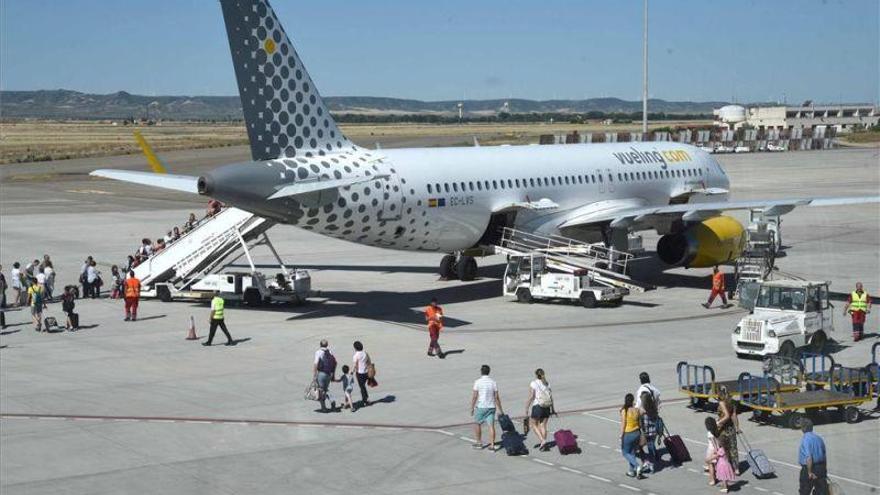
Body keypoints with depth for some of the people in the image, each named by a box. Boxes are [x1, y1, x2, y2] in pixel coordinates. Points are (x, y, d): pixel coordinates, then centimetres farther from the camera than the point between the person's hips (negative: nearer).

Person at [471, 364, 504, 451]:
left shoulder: (478, 382, -8)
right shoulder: (493, 382, 2)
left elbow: (474, 396, -9)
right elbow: (497, 397, 2)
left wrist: (472, 408, -2)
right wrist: (500, 409, 9)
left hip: (480, 407, -3)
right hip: (491, 407, 3)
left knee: (477, 424, 15)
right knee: (491, 426, 1)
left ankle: (479, 443, 21)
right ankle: (492, 445, -4)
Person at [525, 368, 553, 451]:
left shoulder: (533, 384, -7)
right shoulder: (547, 384, 7)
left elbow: (531, 397, -12)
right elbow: (551, 397, 7)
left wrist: (526, 409, -8)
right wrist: (552, 408, 18)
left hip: (537, 407, -5)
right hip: (547, 407, 5)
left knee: (533, 424, 10)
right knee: (543, 426, 10)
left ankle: (542, 441, -6)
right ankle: (543, 445, 9)